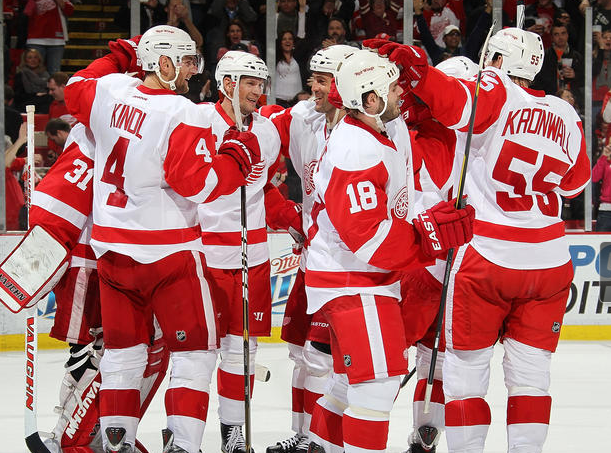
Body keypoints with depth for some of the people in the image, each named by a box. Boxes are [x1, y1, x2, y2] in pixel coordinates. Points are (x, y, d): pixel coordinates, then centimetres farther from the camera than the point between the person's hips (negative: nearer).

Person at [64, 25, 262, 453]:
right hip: (168, 249, -6)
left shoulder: (110, 92, -1)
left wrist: (119, 58, 30)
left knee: (124, 346, 15)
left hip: (112, 247, 6)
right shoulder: (182, 115, -19)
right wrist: (238, 156, -7)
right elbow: (197, 184, -20)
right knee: (195, 349, 3)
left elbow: (77, 89, 23)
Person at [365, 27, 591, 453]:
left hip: (487, 259, -4)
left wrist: (413, 66, -39)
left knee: (466, 365, 6)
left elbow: (457, 103, -30)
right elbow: (575, 180, 21)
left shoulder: (497, 95, -8)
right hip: (549, 260, 4)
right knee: (530, 368, 11)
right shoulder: (565, 115, 8)